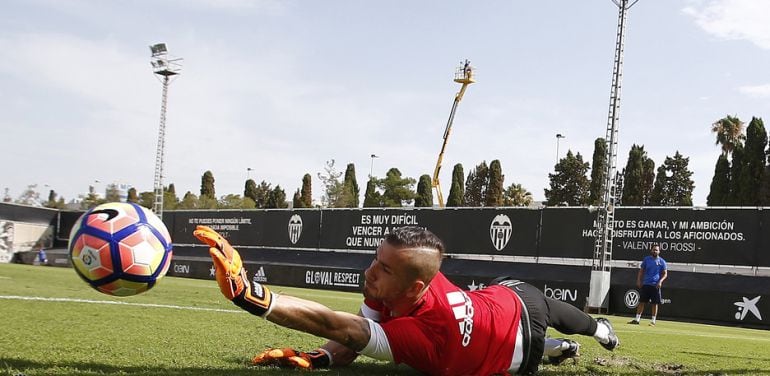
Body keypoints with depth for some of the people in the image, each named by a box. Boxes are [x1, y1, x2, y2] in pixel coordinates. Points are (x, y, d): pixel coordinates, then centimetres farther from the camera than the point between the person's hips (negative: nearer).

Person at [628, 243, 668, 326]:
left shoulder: (661, 261, 2)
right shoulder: (646, 259, 7)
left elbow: (665, 274, 2)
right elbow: (641, 271, 12)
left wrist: (660, 281, -13)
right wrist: (639, 280, 1)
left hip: (655, 285, -2)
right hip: (645, 284, 2)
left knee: (654, 303, 0)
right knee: (641, 301, 3)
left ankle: (653, 320, 7)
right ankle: (637, 319, 7)